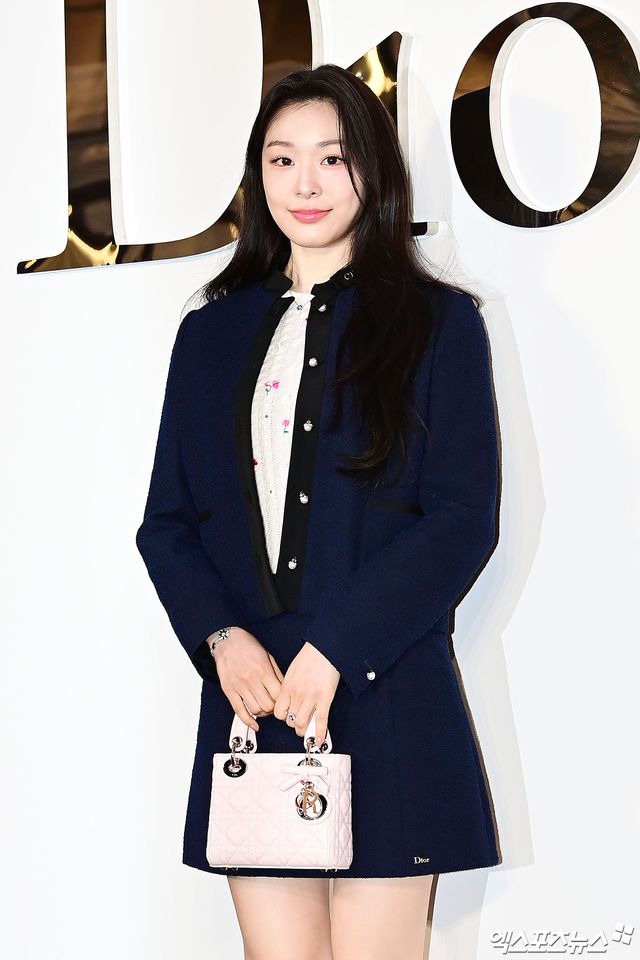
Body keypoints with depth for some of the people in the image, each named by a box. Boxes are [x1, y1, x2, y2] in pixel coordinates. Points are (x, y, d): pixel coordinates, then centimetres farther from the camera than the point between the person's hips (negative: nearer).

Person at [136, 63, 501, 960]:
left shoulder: (439, 322, 3)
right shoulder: (214, 331, 15)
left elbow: (464, 518, -5)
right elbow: (166, 521, 12)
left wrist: (333, 649, -14)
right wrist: (221, 637, -7)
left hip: (384, 703, -3)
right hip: (249, 697, 3)